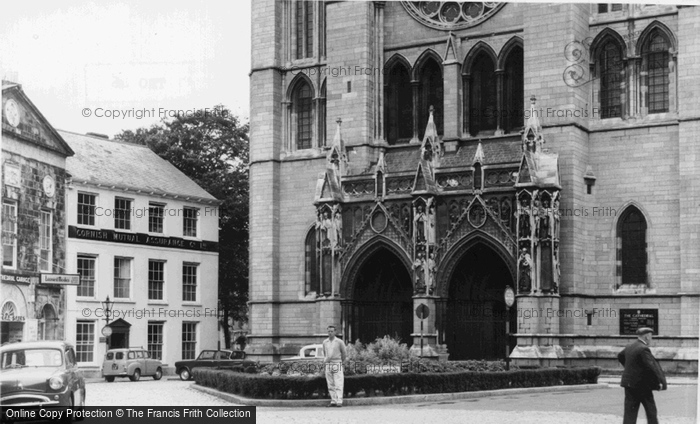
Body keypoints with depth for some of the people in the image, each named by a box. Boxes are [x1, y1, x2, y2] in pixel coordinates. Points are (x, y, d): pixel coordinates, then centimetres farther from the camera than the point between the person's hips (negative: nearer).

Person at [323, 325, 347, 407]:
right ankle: (333, 401, 8)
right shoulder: (325, 342, 9)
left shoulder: (339, 342, -3)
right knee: (330, 384, 4)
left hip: (337, 365, -4)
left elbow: (343, 353, 9)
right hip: (328, 365, 4)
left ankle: (339, 401, -13)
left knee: (338, 384, -9)